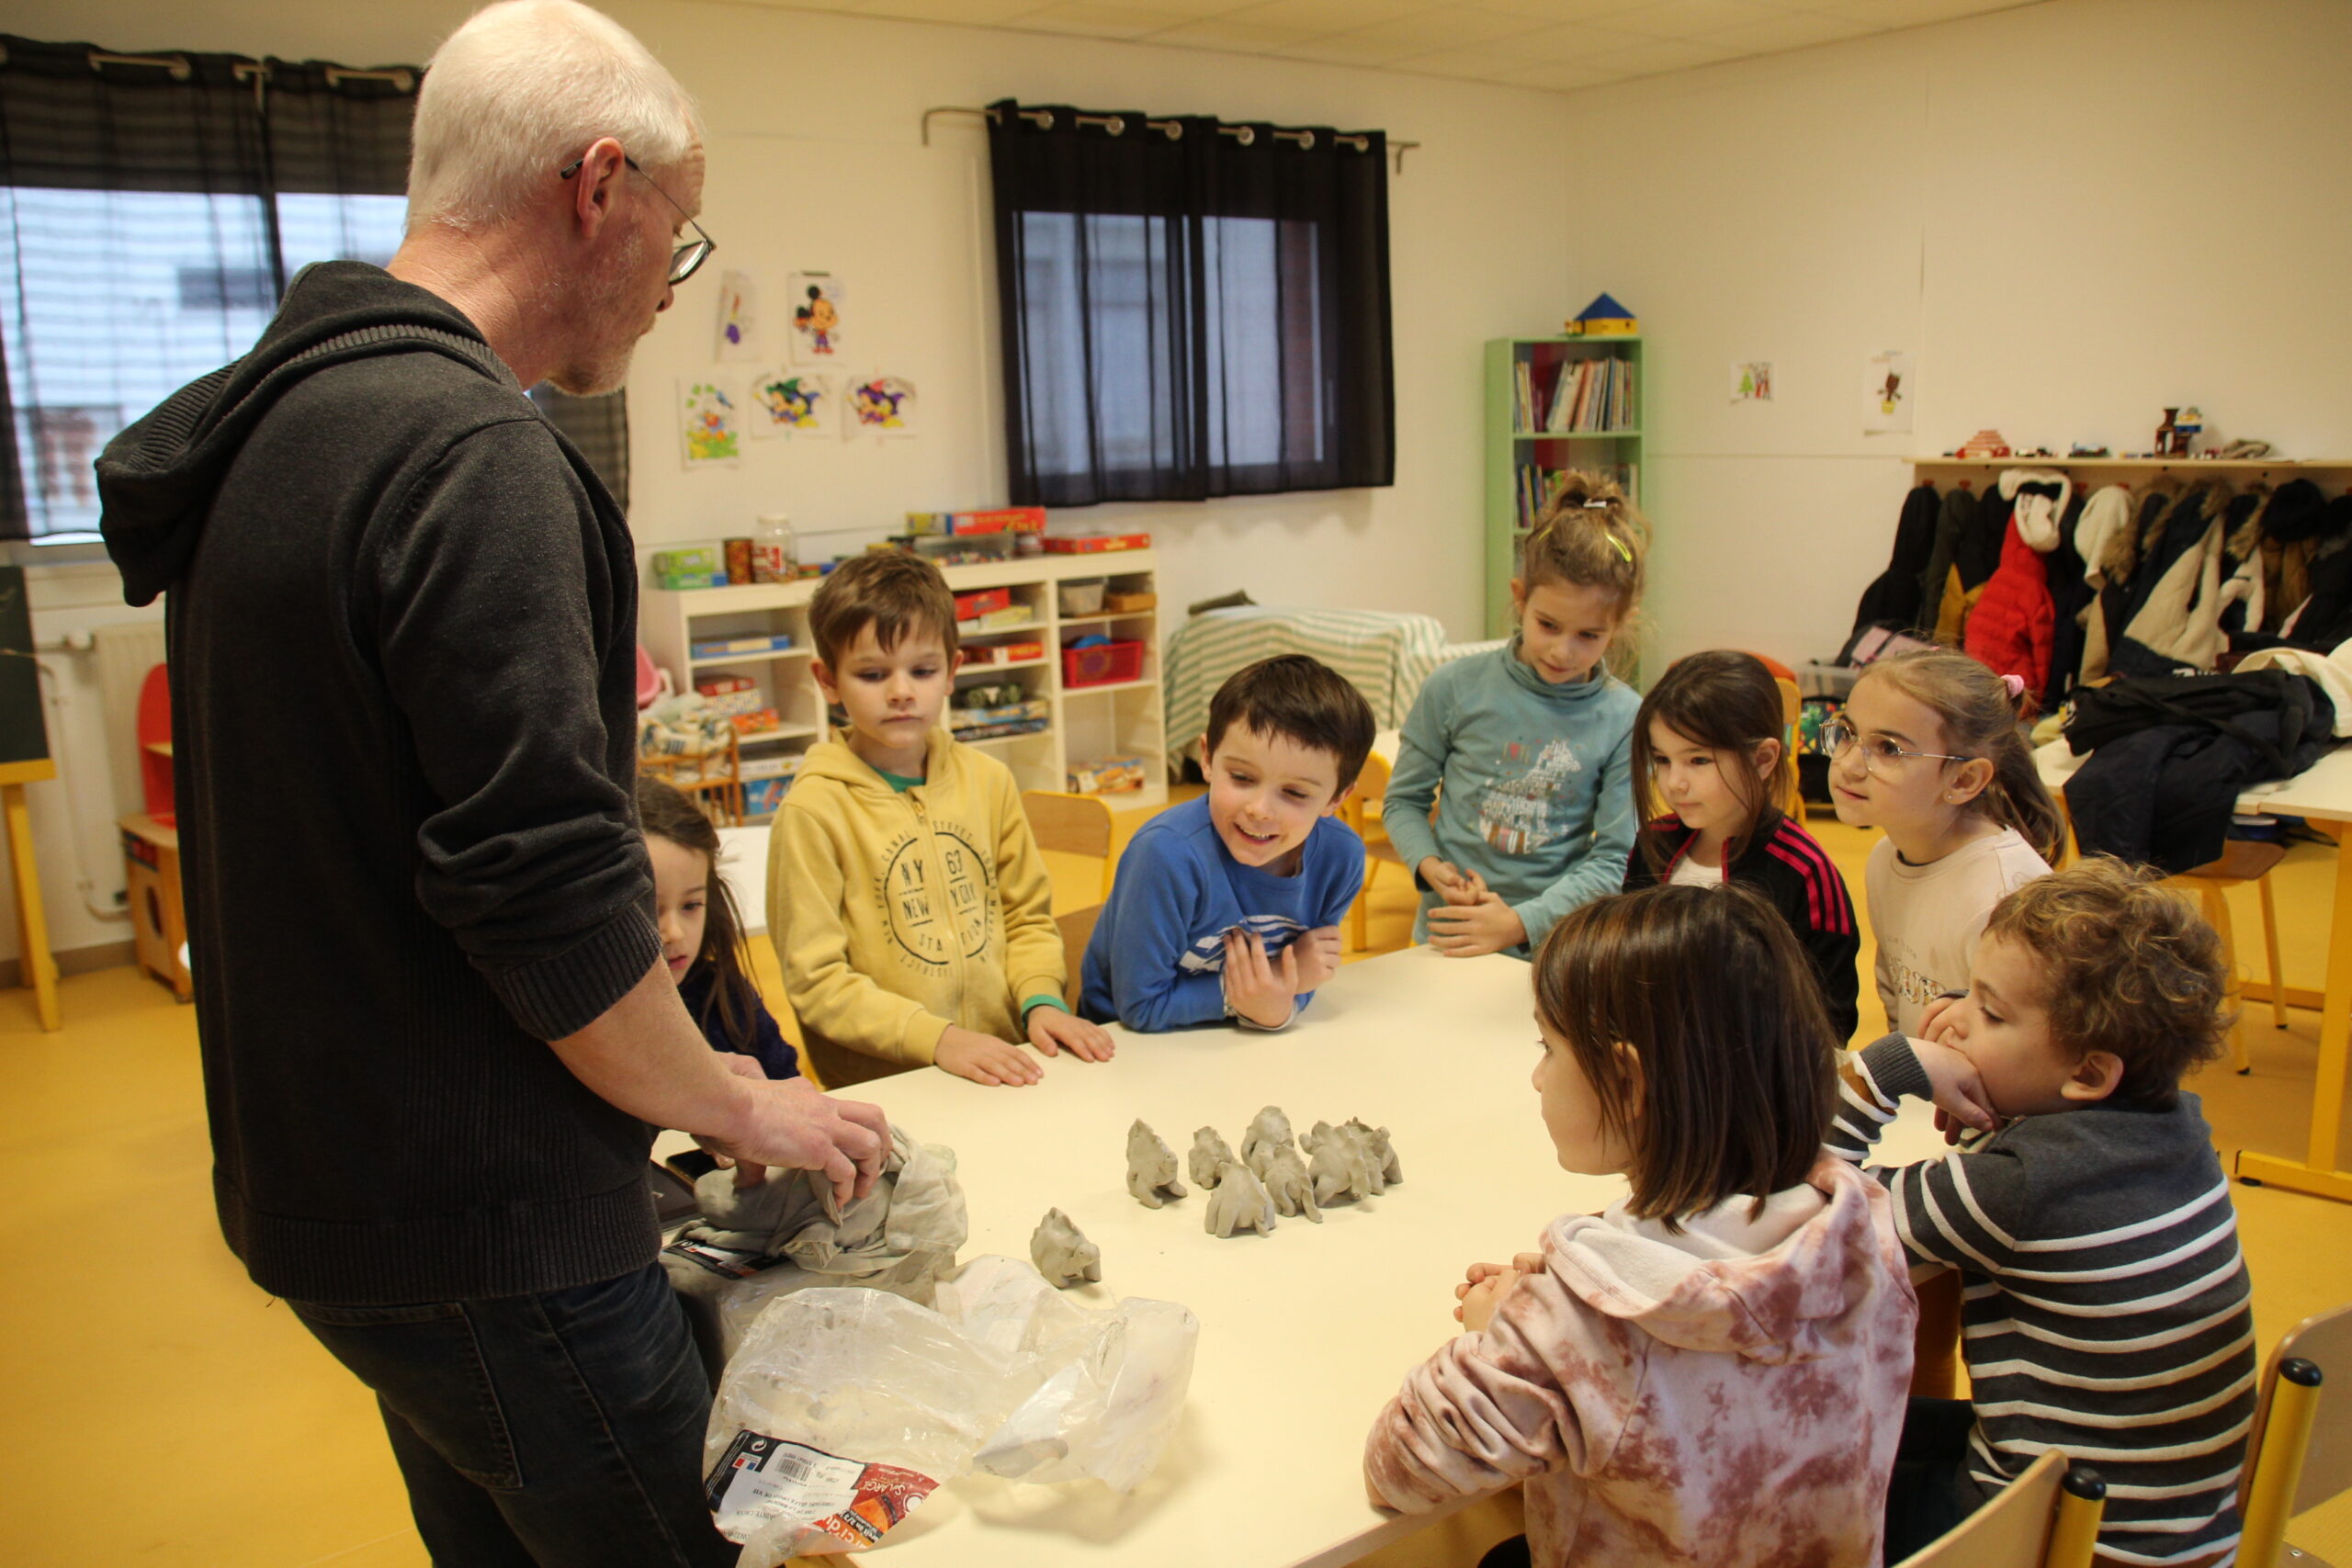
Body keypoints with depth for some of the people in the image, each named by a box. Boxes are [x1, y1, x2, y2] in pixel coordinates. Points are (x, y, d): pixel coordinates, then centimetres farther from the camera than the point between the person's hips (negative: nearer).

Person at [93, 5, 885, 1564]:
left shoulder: (282, 419, 9)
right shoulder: (470, 454, -22)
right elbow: (544, 888, -25)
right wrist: (735, 1105, -9)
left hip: (334, 1184, 10)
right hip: (484, 1230, -10)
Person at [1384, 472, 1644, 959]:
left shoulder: (1625, 721, -2)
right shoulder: (1455, 687, 0)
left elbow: (1614, 858, -1)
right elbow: (1404, 800, 11)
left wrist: (1521, 922, -11)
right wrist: (1429, 864, -8)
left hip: (1556, 947, 0)